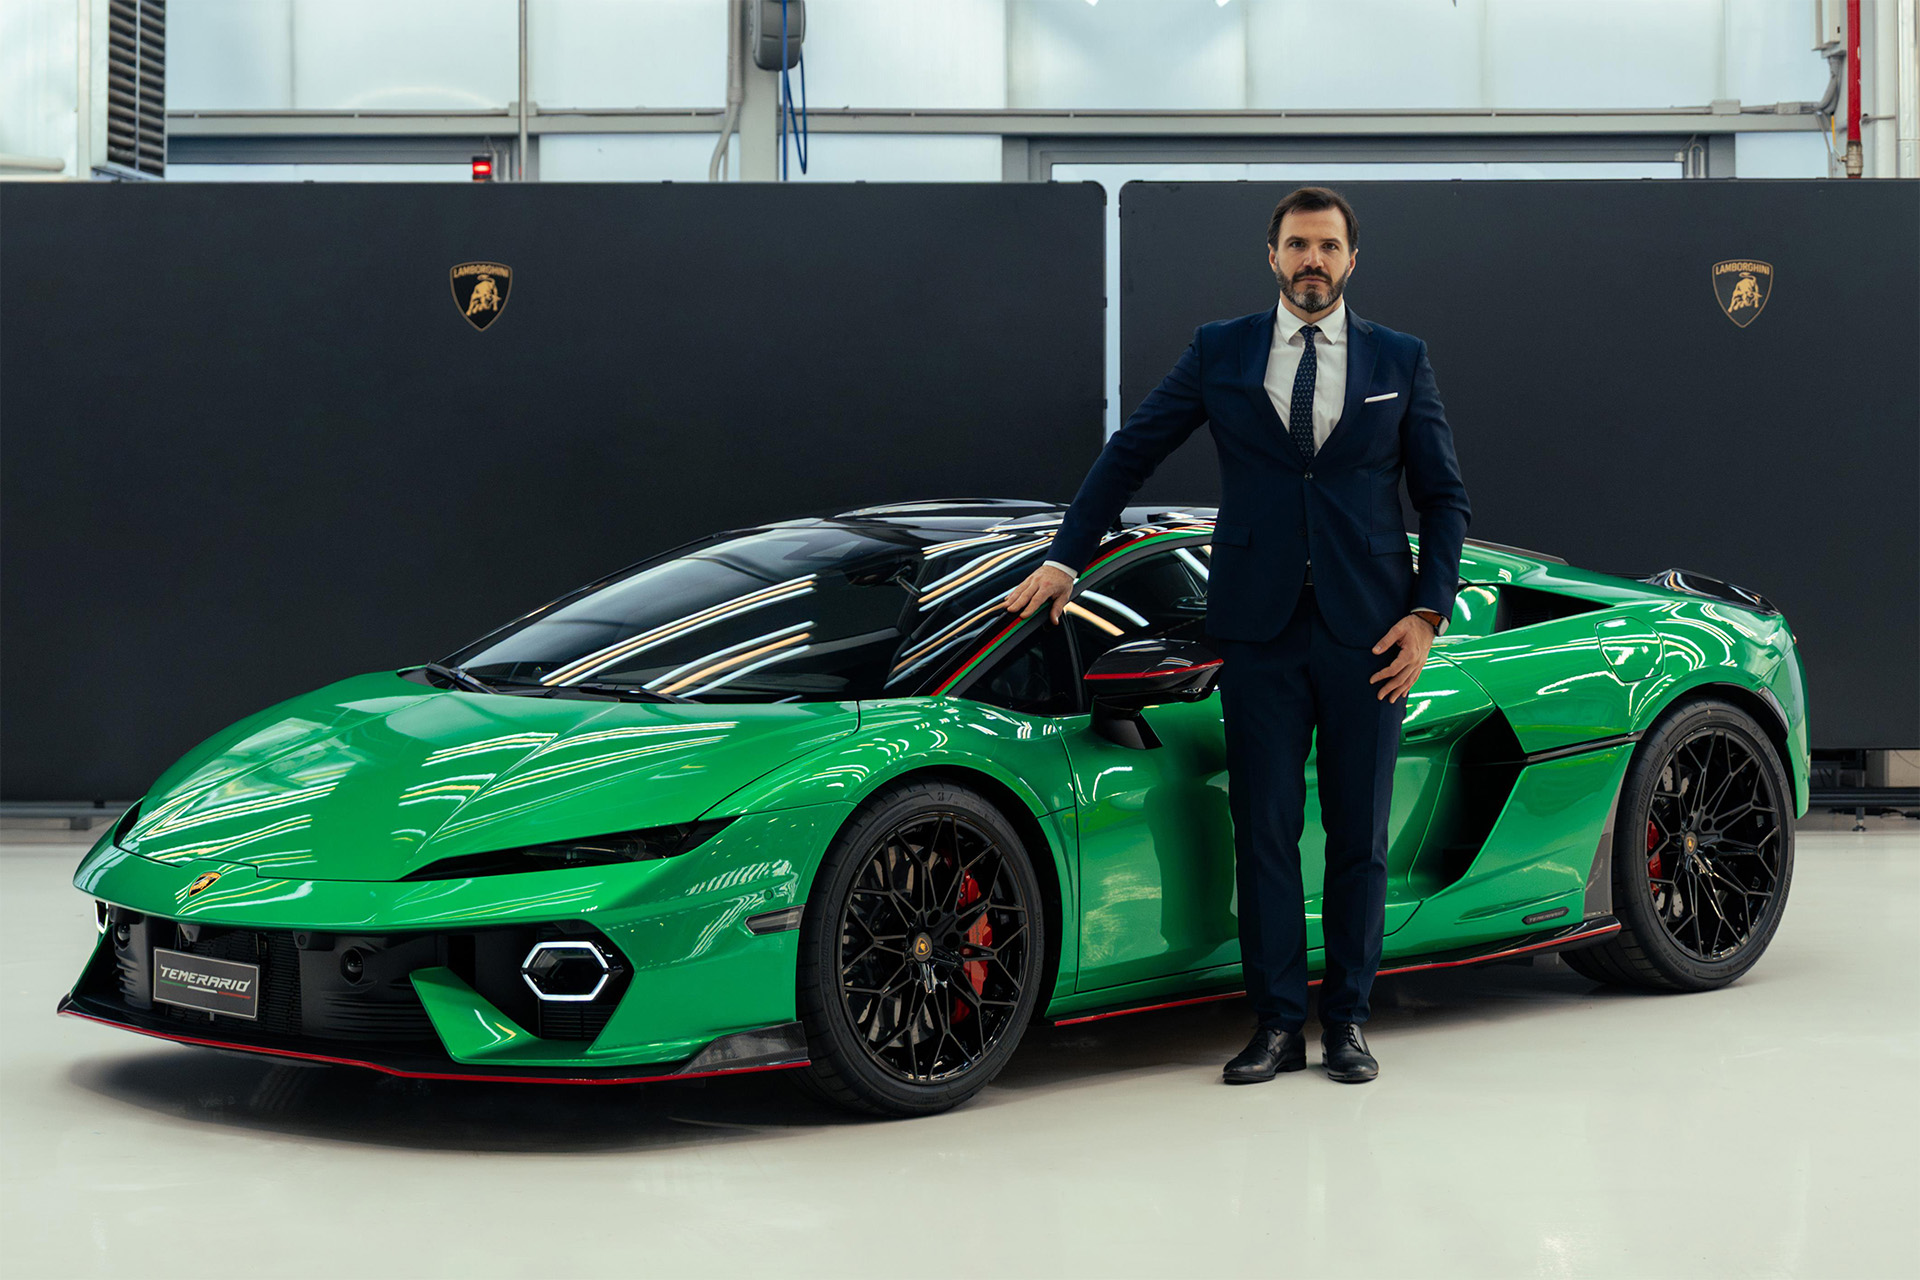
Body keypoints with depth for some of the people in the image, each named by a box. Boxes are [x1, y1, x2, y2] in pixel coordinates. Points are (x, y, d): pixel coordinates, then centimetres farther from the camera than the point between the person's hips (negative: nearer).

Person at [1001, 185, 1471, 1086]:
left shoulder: (1401, 361, 8)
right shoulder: (1219, 352, 7)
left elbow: (1444, 497, 9)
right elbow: (1129, 453, 11)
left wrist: (1427, 613, -2)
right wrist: (1065, 558, 5)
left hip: (1368, 632, 0)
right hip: (1261, 630, 0)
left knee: (1360, 833, 4)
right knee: (1264, 832, 1)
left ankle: (1346, 1021, 14)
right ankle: (1277, 1024, 9)